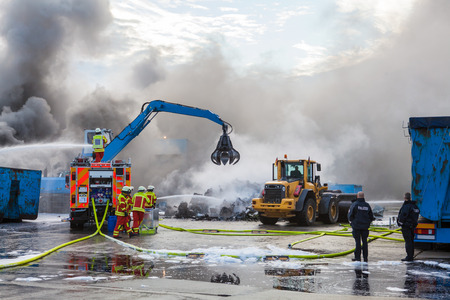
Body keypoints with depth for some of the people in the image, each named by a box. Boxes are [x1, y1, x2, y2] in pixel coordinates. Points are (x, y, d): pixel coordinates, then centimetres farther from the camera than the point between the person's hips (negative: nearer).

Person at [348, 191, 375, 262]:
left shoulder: (354, 204, -7)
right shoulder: (367, 205, 7)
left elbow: (350, 215, -11)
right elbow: (371, 216, 10)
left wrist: (351, 221, 7)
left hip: (356, 226, -4)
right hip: (365, 227, 4)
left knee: (358, 241, 0)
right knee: (364, 241, 9)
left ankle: (357, 257, 0)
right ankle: (365, 258, 10)